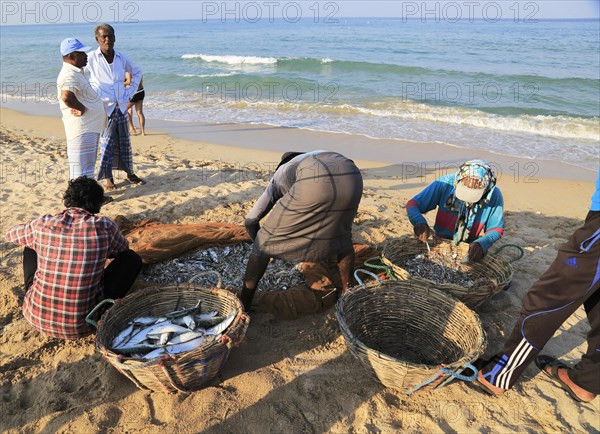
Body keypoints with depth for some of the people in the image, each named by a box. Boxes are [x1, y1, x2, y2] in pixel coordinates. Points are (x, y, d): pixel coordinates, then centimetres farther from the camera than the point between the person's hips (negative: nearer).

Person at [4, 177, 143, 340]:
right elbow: (123, 249, 10)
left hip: (36, 318, 3)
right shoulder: (105, 227, -13)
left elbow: (10, 235, 17)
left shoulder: (43, 224, -7)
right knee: (132, 258, 6)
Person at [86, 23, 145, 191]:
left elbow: (137, 71, 21)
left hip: (121, 106, 4)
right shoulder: (91, 58, -8)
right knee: (107, 142, -2)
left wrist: (130, 91, 12)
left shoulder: (122, 58, 4)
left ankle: (130, 173, 23)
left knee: (124, 141, 11)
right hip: (104, 107, -4)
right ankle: (108, 178, 9)